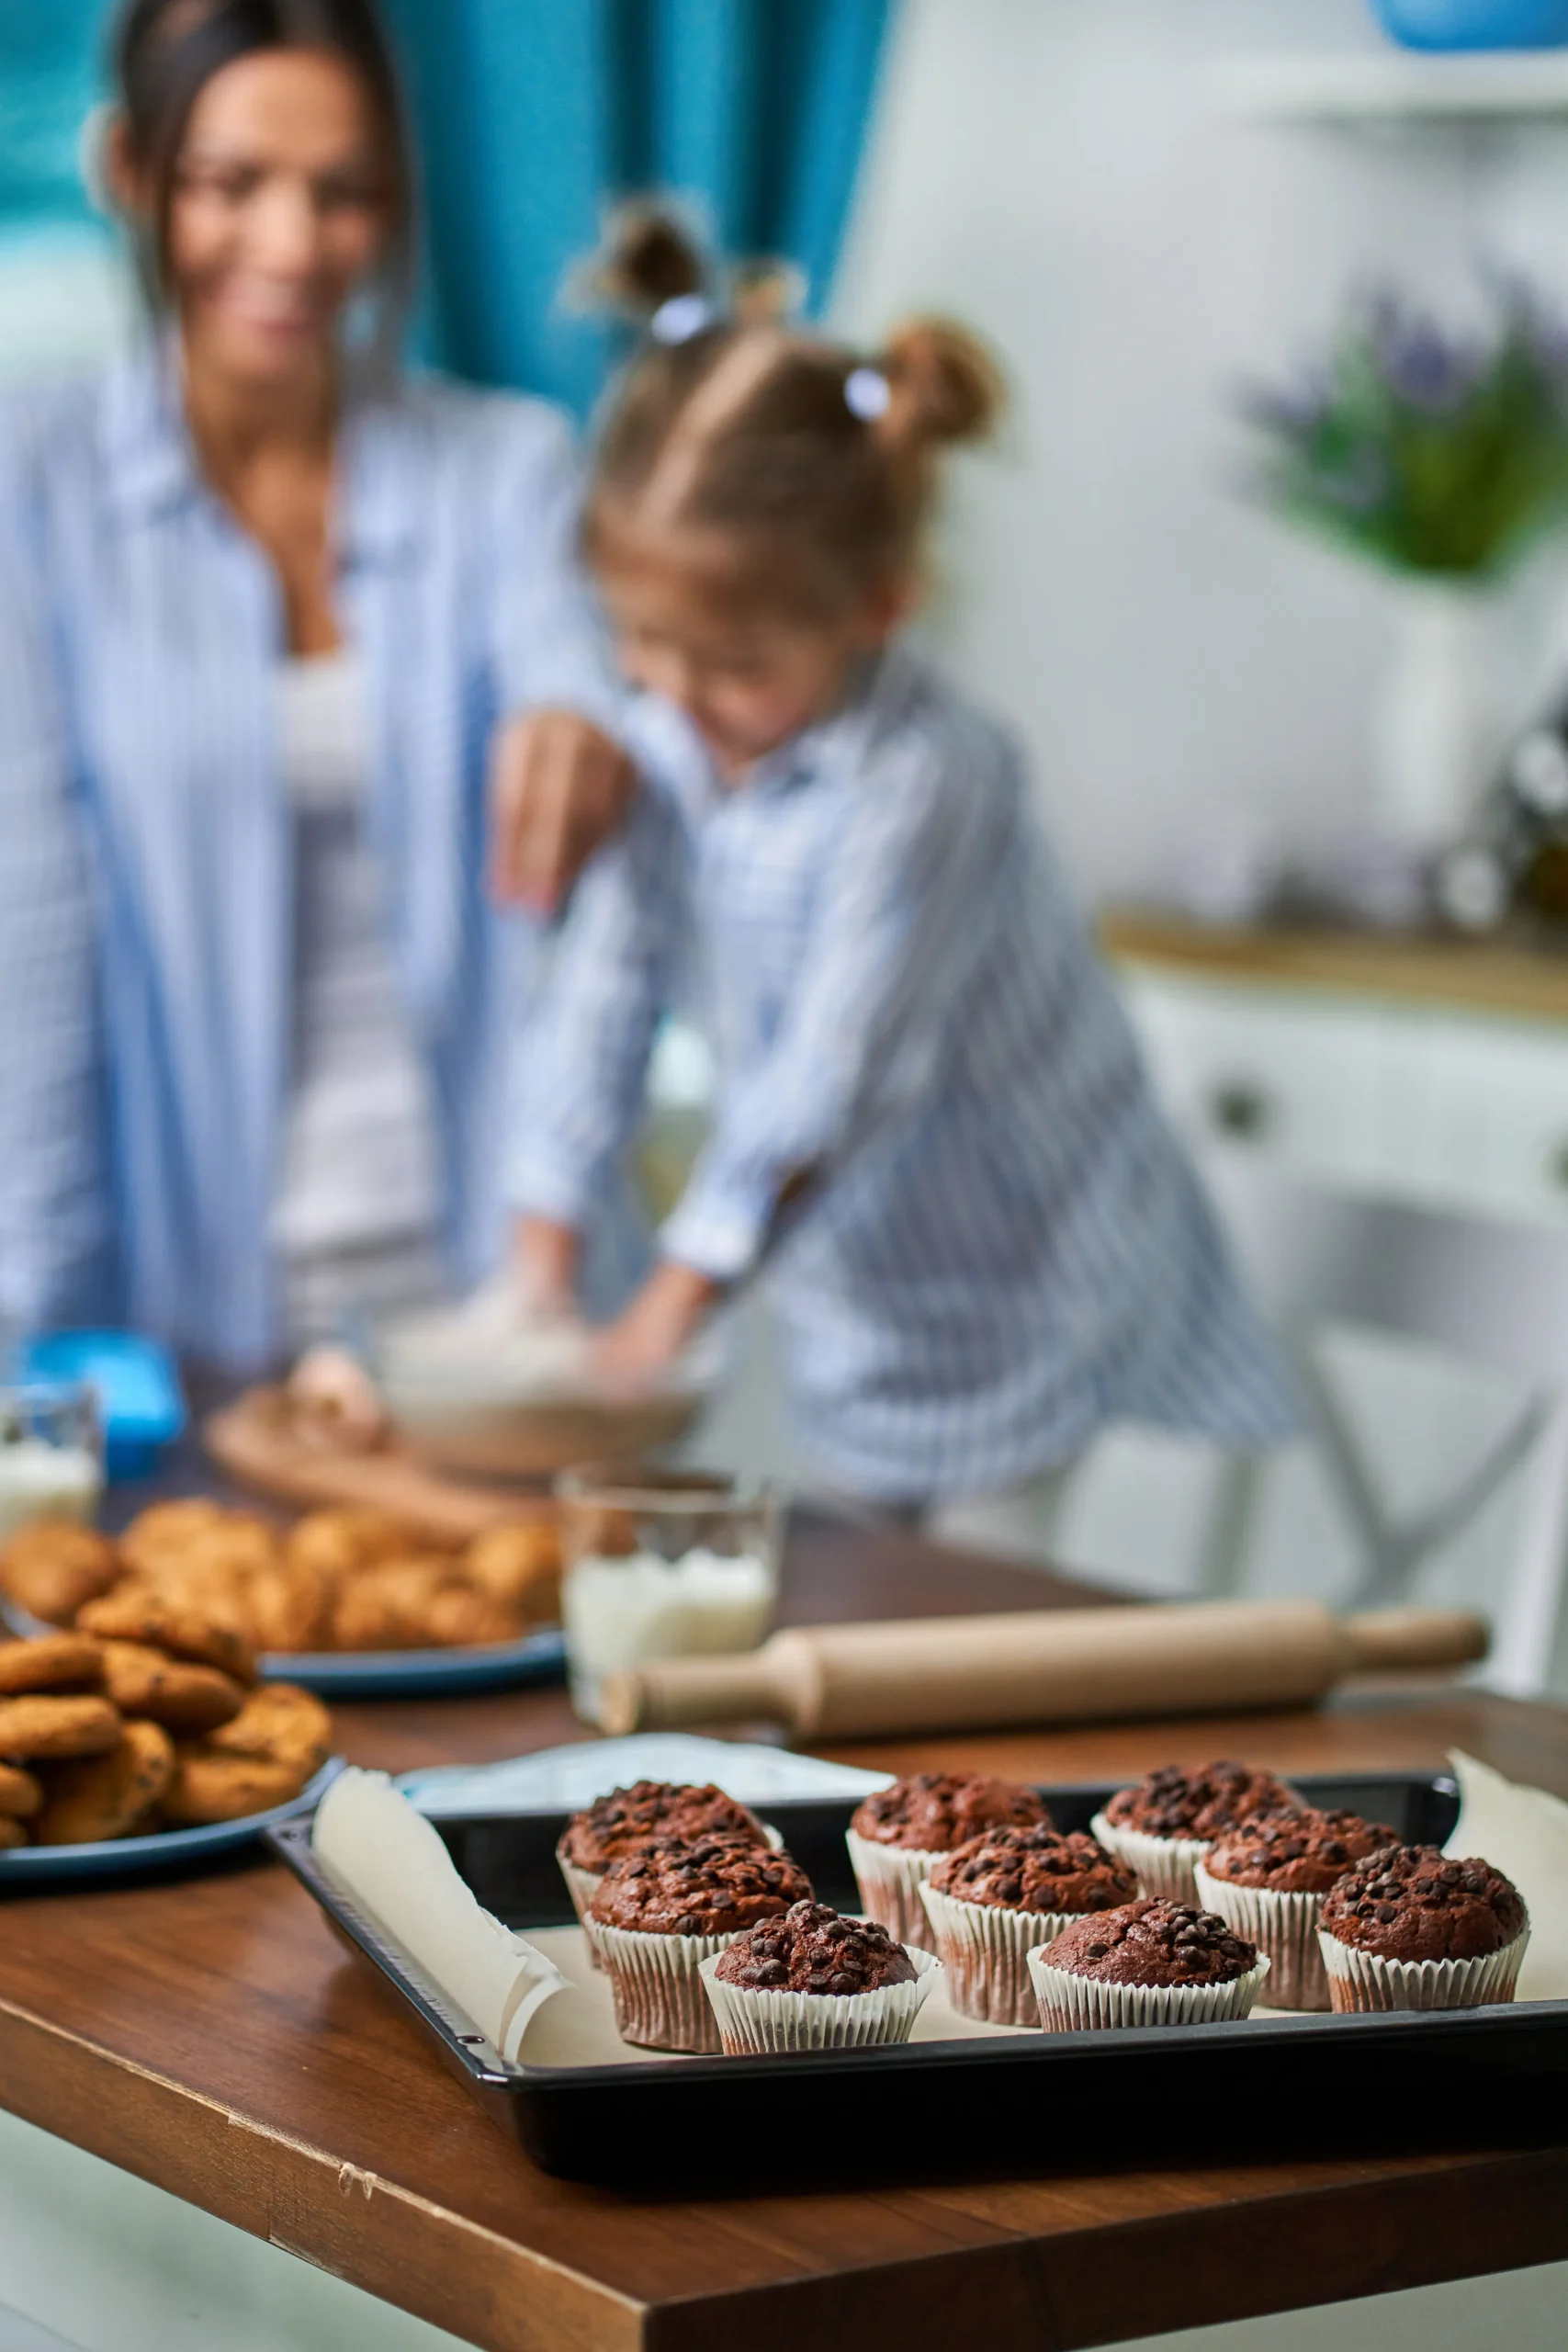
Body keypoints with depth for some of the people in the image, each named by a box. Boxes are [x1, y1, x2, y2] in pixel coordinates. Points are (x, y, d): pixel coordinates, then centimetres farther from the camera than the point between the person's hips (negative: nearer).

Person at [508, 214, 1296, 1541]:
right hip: (853, 1298, 7)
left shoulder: (921, 782, -28)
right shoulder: (666, 749, -6)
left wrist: (676, 1304, -30)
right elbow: (607, 988, -2)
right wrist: (546, 1246, -6)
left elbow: (838, 1071, -30)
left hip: (1014, 1290, -7)